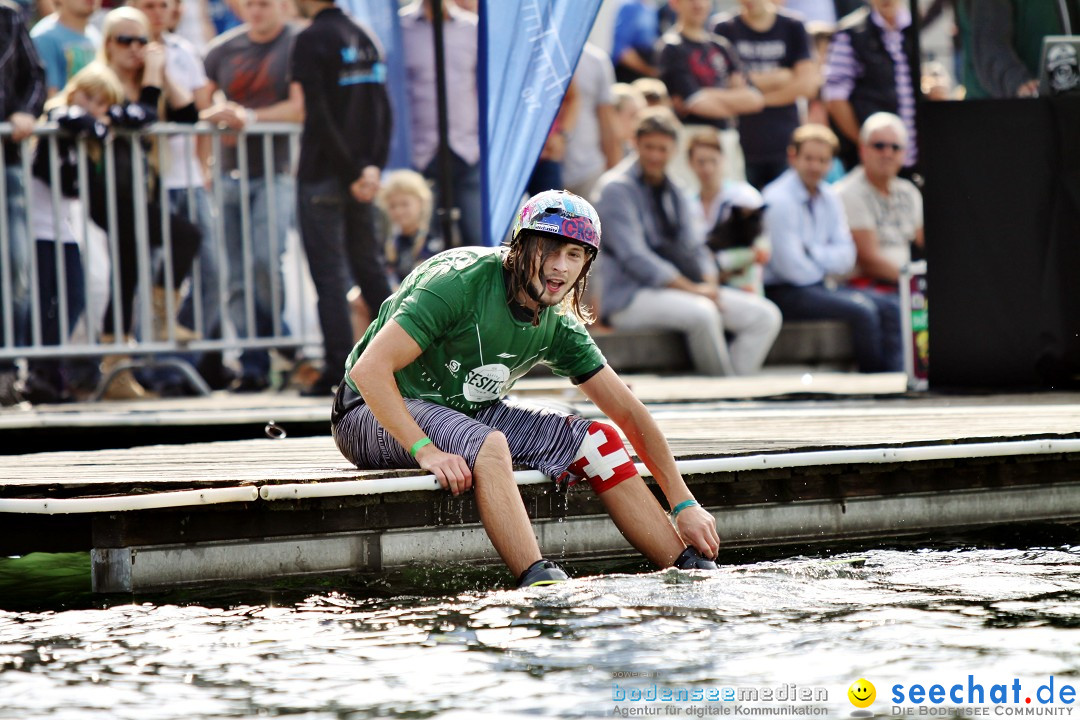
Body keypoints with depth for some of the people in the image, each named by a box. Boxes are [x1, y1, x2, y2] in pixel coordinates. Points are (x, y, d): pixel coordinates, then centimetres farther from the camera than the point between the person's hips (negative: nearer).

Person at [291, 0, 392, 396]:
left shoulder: (311, 40, -10)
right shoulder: (366, 37, 12)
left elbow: (318, 114, -17)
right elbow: (383, 109, 9)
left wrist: (352, 173, -14)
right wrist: (373, 166, 2)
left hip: (322, 172, -7)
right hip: (360, 168, 7)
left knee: (329, 271, -4)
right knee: (368, 265, 14)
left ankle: (339, 370, -6)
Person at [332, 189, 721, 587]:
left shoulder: (558, 329, -4)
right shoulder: (461, 281, -25)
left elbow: (629, 413, 2)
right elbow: (370, 369, -31)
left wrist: (685, 505, -5)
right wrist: (426, 451, -38)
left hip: (466, 413, 7)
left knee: (597, 440, -7)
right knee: (487, 445, -37)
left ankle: (692, 570, -3)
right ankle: (540, 584, -42)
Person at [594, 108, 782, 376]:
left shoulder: (674, 192, 17)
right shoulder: (617, 188, -8)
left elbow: (693, 246, 15)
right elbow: (634, 257, -16)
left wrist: (709, 284, -8)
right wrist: (692, 289, -20)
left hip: (677, 287, 8)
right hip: (629, 297, -8)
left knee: (766, 315, -7)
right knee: (703, 312, -37)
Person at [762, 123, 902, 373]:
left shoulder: (830, 198, 10)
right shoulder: (778, 200, -14)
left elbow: (845, 258, 5)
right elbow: (790, 266, -18)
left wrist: (812, 252, -12)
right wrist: (824, 268, -3)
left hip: (819, 286, 8)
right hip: (783, 293, -8)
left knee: (889, 308, -9)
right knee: (862, 311, -25)